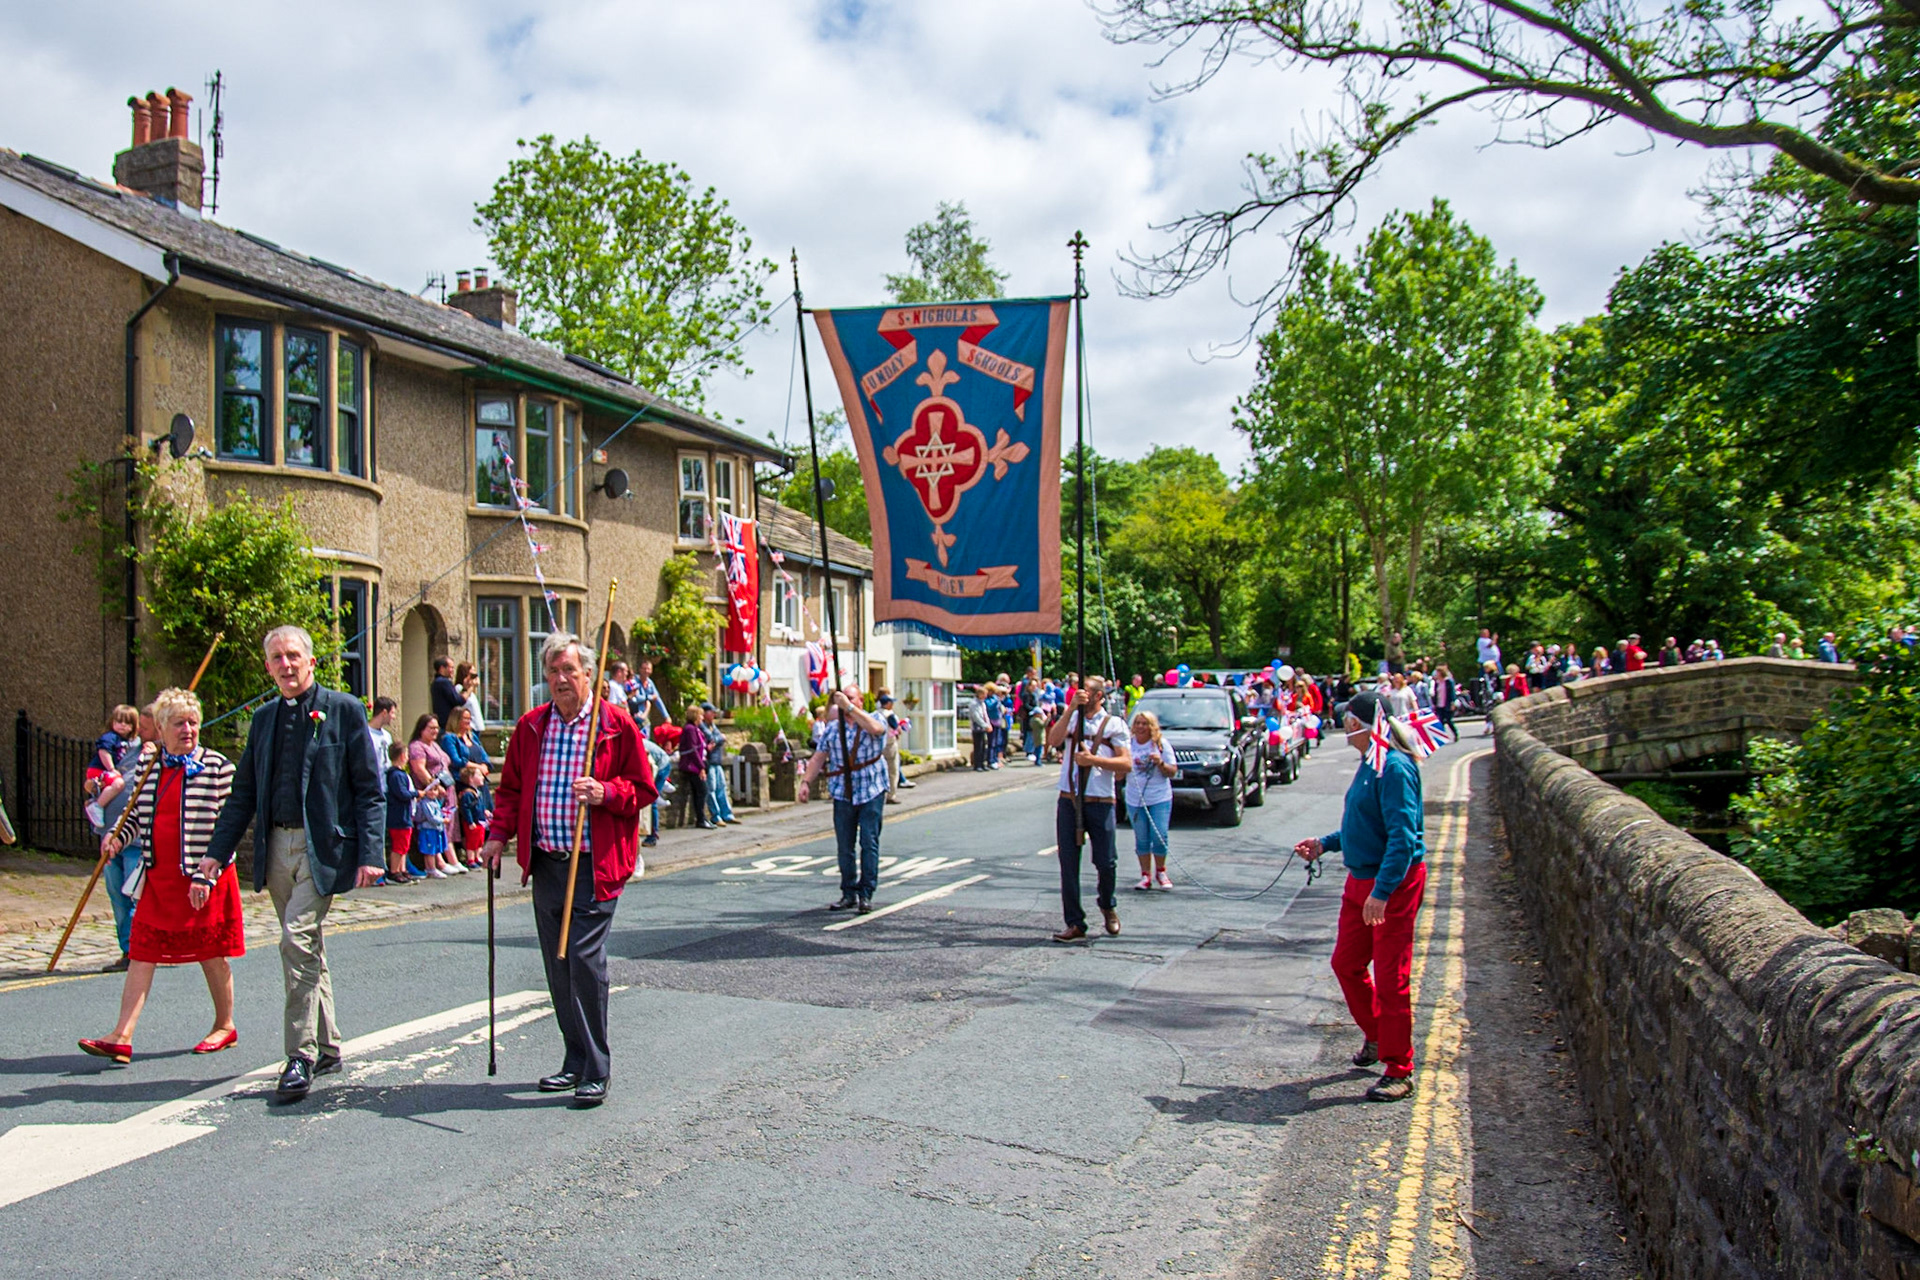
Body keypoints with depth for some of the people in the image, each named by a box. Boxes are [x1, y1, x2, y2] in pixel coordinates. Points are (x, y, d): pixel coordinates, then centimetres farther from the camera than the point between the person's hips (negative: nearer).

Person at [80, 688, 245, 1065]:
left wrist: (207, 874, -17)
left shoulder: (218, 767, -6)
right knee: (143, 952, -2)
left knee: (211, 954, 7)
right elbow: (137, 816, 18)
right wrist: (115, 837, -3)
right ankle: (122, 1037, -4)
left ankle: (225, 1026, 23)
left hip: (204, 878, -4)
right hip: (158, 876, 4)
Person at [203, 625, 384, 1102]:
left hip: (322, 846, -6)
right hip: (277, 845, 6)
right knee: (306, 948, 13)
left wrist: (370, 854, -13)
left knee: (297, 941, -16)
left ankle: (301, 1056, -8)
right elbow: (244, 793, 17)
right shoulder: (264, 718, 13)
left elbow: (370, 790, -5)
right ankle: (327, 1048, 25)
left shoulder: (343, 710, -3)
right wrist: (218, 850, 8)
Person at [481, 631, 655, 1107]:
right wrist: (498, 834, 4)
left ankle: (597, 1071, 1)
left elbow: (642, 788, 0)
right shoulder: (530, 727, 10)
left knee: (585, 959, -11)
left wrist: (605, 793, -18)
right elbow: (511, 787, 17)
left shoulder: (617, 725, -3)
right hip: (546, 863, 5)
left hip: (595, 866, -5)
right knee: (558, 965, 10)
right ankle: (576, 1060, 23)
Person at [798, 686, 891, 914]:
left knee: (869, 844, -4)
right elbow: (818, 758, 11)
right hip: (843, 795, 3)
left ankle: (866, 894, 2)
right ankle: (849, 893, 14)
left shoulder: (873, 721, 2)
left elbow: (874, 728, -23)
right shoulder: (832, 728, 12)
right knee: (844, 847, 5)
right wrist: (806, 781, -3)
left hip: (872, 793, -3)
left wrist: (848, 707, -24)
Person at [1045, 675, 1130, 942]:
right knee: (1068, 863, -1)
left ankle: (1107, 906, 31)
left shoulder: (1114, 724, 5)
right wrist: (1071, 708, -14)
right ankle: (1074, 923, 5)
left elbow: (1126, 763, -3)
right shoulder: (1071, 718, 12)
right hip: (1068, 800, 2)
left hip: (1100, 802, -2)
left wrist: (1093, 760, -14)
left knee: (1105, 862, 2)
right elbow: (1053, 739, -8)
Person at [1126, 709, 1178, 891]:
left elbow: (1173, 771, 2)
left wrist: (1160, 763, -17)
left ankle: (1160, 872, 14)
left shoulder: (1161, 744, 2)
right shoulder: (1128, 745, 6)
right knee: (1141, 840, 3)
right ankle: (1146, 875, 12)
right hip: (1135, 799, 2)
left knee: (1160, 837, -6)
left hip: (1160, 798, -2)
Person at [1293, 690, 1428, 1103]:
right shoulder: (1369, 763, 10)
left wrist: (1382, 892, -29)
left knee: (1390, 977, -3)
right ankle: (1376, 1035, 39)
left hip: (1394, 883, -10)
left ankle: (1399, 1071, 8)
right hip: (1360, 879, 10)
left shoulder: (1394, 768, -20)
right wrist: (1325, 844, 18)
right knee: (1346, 964, 17)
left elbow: (1402, 835, -25)